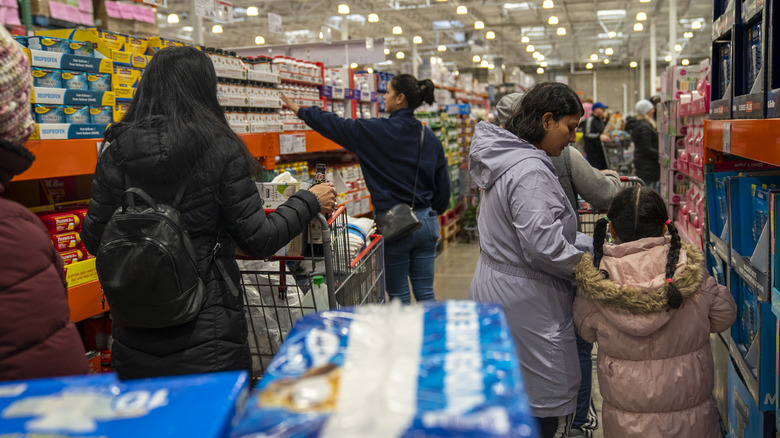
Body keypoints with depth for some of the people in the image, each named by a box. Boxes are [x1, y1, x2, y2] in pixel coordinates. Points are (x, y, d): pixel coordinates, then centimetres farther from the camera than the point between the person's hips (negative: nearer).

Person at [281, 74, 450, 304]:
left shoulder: (375, 131, -11)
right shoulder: (430, 137, 5)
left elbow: (335, 126, 0)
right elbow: (443, 185, 9)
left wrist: (299, 110, 14)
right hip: (425, 222, 5)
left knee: (399, 295, 7)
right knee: (425, 294, 12)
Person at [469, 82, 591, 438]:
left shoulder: (507, 160, 12)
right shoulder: (530, 172, -22)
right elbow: (543, 245, -25)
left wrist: (590, 245, 12)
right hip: (527, 304, -11)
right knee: (549, 408, 2)